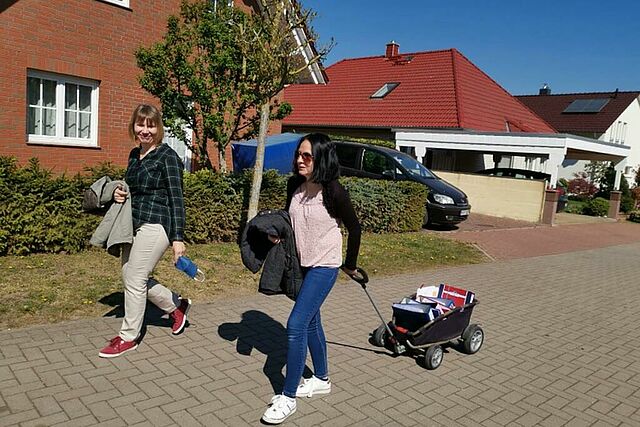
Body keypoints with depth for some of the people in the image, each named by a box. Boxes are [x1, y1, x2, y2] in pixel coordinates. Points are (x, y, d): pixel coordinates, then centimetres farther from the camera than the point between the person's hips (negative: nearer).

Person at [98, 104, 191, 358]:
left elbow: (176, 198, -14)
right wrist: (119, 194, 2)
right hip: (134, 224, 9)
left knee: (134, 281, -2)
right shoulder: (134, 155, 13)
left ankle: (128, 337, 17)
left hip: (155, 225, -9)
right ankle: (177, 306, 32)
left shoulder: (167, 156, -10)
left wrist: (177, 238, -19)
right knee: (132, 278, 13)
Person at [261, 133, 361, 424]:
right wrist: (277, 233, -7)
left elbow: (354, 227, -6)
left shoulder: (333, 192, -19)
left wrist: (350, 264, 4)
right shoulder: (294, 185, -2)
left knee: (296, 325, -13)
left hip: (324, 267, -7)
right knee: (310, 322, 18)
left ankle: (288, 397, 0)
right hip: (301, 264, 7)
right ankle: (322, 379, 37)